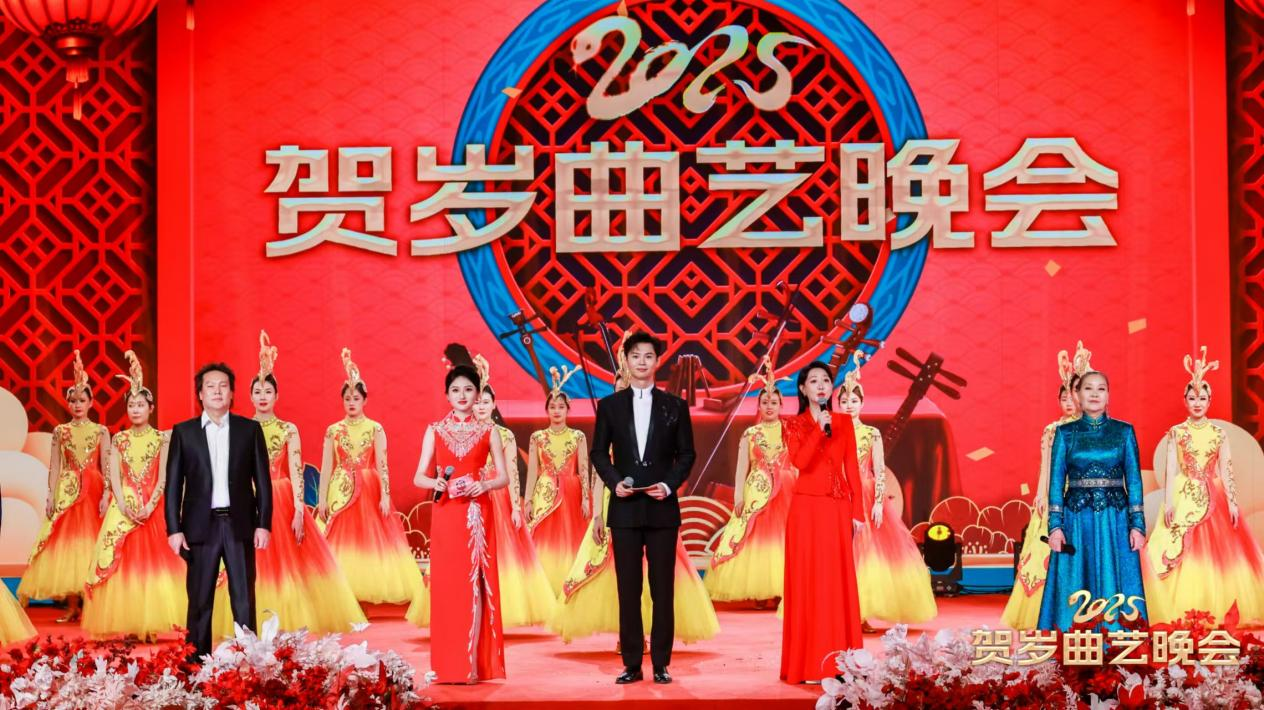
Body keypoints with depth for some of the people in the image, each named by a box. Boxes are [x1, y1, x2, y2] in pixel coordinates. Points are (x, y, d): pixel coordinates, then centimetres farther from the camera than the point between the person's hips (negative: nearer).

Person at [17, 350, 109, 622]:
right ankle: (72, 606, 1)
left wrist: (106, 496, -10)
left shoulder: (101, 431, 5)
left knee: (90, 544, -3)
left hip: (93, 491, -1)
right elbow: (55, 466, 5)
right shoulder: (60, 431, 9)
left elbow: (106, 466, 0)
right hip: (67, 492, 1)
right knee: (65, 544, -3)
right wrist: (51, 496, -3)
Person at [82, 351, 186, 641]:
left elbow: (163, 478, -3)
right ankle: (123, 624, -2)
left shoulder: (162, 439, 4)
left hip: (153, 508, -2)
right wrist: (124, 506, -12)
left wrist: (149, 506, -14)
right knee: (120, 560, -4)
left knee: (153, 561, -6)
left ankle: (152, 623, -4)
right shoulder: (119, 440, 9)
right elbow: (114, 476, 2)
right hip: (123, 507, 2)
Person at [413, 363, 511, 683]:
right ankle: (447, 665, 5)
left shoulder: (488, 431, 6)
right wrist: (435, 483, -17)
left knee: (474, 584, -4)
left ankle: (473, 664, 0)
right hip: (445, 515, 1)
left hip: (477, 515, -1)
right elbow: (418, 476, 4)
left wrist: (484, 485, -15)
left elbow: (503, 477, 4)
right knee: (446, 584, 0)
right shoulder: (435, 431, 8)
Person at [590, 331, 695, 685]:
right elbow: (599, 452, 8)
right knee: (628, 589, 2)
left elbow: (686, 454, 6)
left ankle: (661, 663, 5)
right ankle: (632, 664, 6)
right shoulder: (610, 405, 7)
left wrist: (670, 484, -10)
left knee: (662, 589, 1)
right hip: (625, 509, 1)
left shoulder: (674, 406, 6)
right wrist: (614, 481, -9)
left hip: (662, 508, 0)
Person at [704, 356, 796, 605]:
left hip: (785, 493, 0)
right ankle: (759, 593, 0)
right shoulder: (750, 434, 7)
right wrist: (738, 495, -6)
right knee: (755, 539, -4)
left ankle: (782, 590, 0)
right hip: (756, 493, 0)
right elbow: (742, 467, 4)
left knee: (782, 539, -4)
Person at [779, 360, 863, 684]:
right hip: (807, 508, -3)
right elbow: (800, 461, -14)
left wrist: (857, 511, 2)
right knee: (807, 581, -3)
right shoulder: (794, 425, 3)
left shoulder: (844, 422, 10)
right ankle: (808, 662, -1)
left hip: (838, 509, 3)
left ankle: (838, 660, 6)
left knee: (839, 582, 2)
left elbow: (852, 468, 8)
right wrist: (819, 429, -20)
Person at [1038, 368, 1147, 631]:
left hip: (1114, 520, 0)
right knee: (1074, 589, 2)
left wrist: (1137, 524, -4)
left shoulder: (1124, 431, 5)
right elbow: (1056, 480, 2)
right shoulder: (1065, 433, 4)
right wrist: (1055, 525, -7)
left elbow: (1133, 479, 3)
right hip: (1076, 519, 0)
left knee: (1115, 588, 1)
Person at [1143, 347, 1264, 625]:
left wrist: (1232, 502, -3)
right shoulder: (1176, 433, 3)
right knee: (1182, 554, -6)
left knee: (1217, 553, -2)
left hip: (1213, 498, 2)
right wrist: (1168, 501, -9)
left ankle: (1219, 615, 4)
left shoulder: (1219, 433, 7)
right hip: (1184, 498, -2)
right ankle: (1182, 618, -2)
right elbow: (1171, 469, -1)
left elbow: (1226, 471, 5)